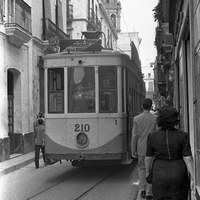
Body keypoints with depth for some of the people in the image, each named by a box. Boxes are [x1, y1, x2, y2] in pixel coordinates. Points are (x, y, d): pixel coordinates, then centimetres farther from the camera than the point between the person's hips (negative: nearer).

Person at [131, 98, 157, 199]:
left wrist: (133, 150, 5)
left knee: (141, 168, 17)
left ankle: (142, 189, 6)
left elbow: (134, 136, -2)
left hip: (141, 148, 1)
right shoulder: (155, 118, -5)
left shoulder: (136, 119, -4)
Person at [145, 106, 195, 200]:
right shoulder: (182, 136, -10)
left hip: (160, 176, 0)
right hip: (178, 174, 0)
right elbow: (188, 158, -12)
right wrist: (194, 178, -9)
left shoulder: (152, 136, -8)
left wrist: (147, 172, 17)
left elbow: (148, 158, 1)